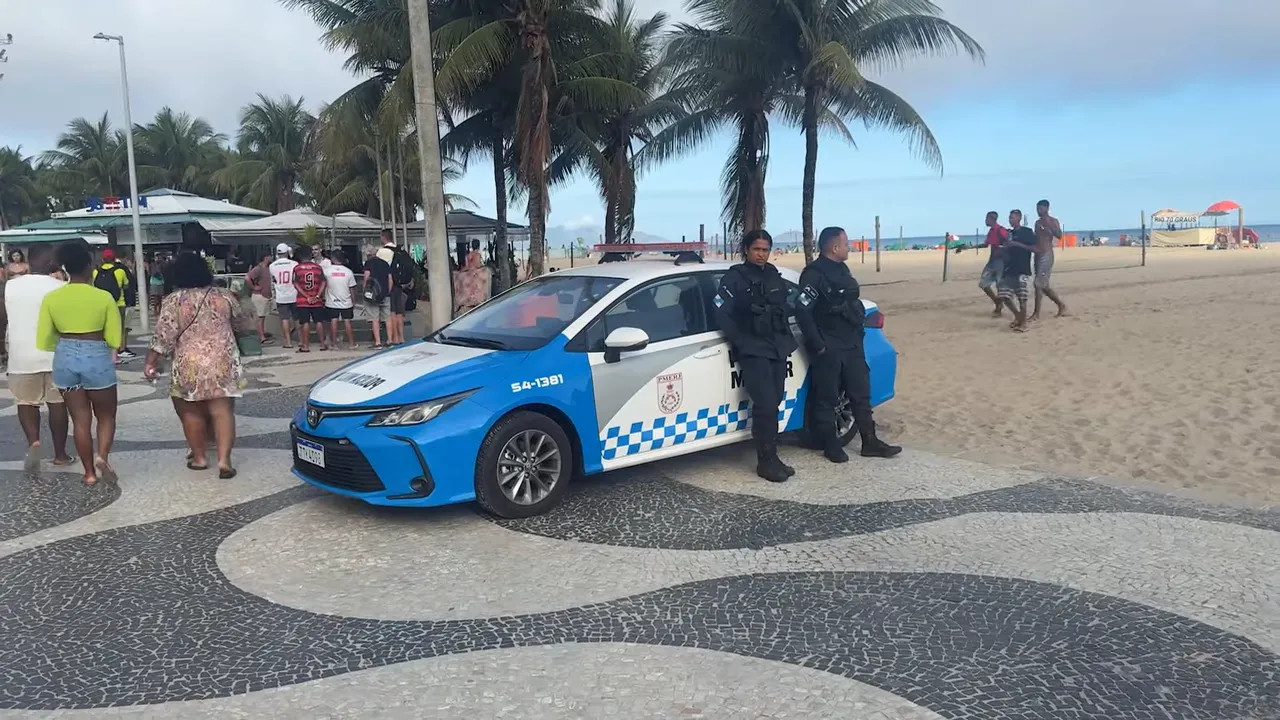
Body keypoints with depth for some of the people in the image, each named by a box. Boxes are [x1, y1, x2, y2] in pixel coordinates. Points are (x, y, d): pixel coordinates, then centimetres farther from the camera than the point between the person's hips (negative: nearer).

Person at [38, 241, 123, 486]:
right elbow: (115, 339, -6)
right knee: (106, 415, 14)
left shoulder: (51, 298, -2)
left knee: (80, 419, 12)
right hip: (97, 357, -3)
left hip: (65, 358, 3)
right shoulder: (104, 297, -9)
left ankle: (89, 472, 17)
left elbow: (44, 341, 2)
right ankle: (102, 456, -10)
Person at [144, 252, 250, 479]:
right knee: (222, 411, 1)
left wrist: (150, 362, -1)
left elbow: (163, 337, -9)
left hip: (189, 365, -2)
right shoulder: (224, 296, 4)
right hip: (223, 364, 2)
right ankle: (224, 459, -8)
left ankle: (199, 456, 22)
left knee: (192, 412, 14)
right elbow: (243, 323, 18)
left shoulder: (173, 301, -5)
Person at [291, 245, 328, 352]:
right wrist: (317, 296, -7)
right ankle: (323, 344, 10)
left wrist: (307, 297, -9)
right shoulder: (318, 267, 1)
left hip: (302, 300, -1)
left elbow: (296, 285, -8)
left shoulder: (297, 268, -2)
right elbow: (323, 283, -5)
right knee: (319, 322, 6)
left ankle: (305, 346, 5)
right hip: (317, 300, 1)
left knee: (305, 323, 2)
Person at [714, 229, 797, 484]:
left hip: (778, 349, 6)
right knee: (766, 405, -13)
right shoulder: (735, 278, -3)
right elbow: (722, 314, -10)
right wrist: (742, 342, -12)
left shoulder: (774, 277, 15)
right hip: (753, 351, -6)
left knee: (773, 404, 3)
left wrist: (786, 338, 9)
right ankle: (767, 461, -6)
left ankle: (770, 458, 9)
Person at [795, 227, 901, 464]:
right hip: (829, 349, -9)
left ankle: (870, 442, 19)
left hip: (851, 345, 9)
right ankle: (831, 446, 13)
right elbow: (802, 310, -23)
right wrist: (817, 344, -21)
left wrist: (859, 333, 16)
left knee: (861, 394, 11)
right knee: (827, 399, 2)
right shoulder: (815, 274, -15)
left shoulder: (842, 270, 13)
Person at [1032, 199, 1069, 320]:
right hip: (1038, 255, 8)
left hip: (1046, 255, -8)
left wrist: (1049, 225, -27)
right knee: (1044, 285, 11)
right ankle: (1061, 305, 25)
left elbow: (1059, 235, -20)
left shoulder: (1053, 221, -5)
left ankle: (1036, 313, -9)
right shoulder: (1038, 222, 16)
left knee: (1039, 284, -12)